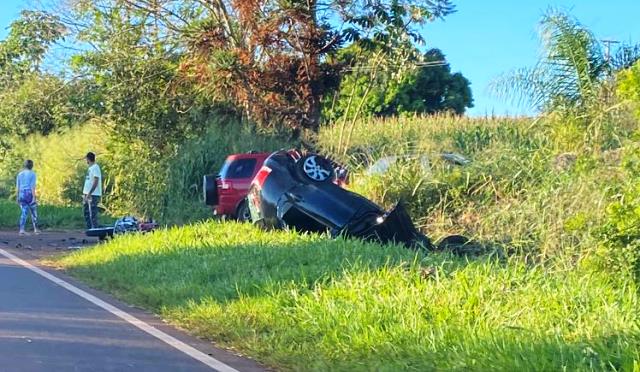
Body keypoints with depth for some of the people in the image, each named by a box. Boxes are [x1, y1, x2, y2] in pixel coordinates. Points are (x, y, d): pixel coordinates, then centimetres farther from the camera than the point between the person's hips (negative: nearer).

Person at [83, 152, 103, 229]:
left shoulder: (95, 167, -12)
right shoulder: (90, 168, 17)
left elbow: (96, 182, -19)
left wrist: (89, 193, -23)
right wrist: (85, 194, 19)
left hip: (93, 195, -10)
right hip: (87, 194, 10)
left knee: (93, 213, -9)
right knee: (86, 212, 11)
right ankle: (89, 228, 16)